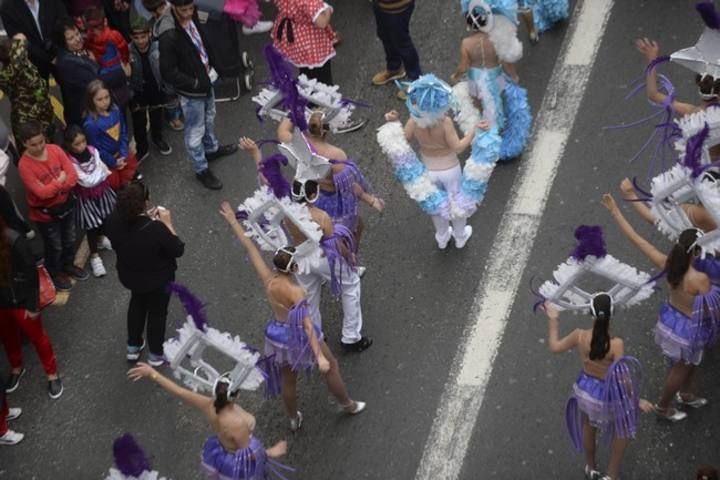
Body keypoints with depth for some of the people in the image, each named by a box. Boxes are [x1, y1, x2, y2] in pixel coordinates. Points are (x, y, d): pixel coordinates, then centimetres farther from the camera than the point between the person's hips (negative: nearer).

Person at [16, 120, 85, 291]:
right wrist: (59, 181, -20)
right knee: (54, 246, 15)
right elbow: (41, 193, -30)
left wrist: (54, 187, -26)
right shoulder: (24, 165, -27)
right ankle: (55, 274, 41)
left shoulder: (55, 149, -14)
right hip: (45, 212, -5)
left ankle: (68, 266, 52)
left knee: (69, 239, 25)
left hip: (66, 204, 5)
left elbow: (72, 175, -15)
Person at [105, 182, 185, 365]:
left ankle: (133, 346, 50)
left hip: (128, 275, 5)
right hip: (157, 279, -4)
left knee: (137, 302, 34)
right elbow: (178, 250, -23)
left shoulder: (113, 221, -24)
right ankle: (156, 354, 44)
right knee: (157, 311, 23)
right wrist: (167, 224, -16)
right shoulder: (156, 229, -40)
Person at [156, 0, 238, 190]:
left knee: (209, 118, 30)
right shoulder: (169, 36, -34)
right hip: (191, 90, -8)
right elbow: (168, 73, -27)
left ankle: (212, 148, 56)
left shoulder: (191, 17, -10)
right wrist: (195, 83, -20)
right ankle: (201, 170, 29)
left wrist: (211, 66, 4)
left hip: (206, 80, 8)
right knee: (195, 131, 10)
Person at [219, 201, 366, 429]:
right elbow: (307, 325, -36)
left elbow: (250, 248, -13)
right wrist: (320, 357, -36)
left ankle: (293, 419, 46)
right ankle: (348, 405, 42)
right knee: (331, 366, 22)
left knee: (288, 380, 25)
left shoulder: (268, 280, -19)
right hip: (300, 337, -5)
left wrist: (233, 221, -7)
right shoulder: (296, 291, -33)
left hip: (278, 335, 5)